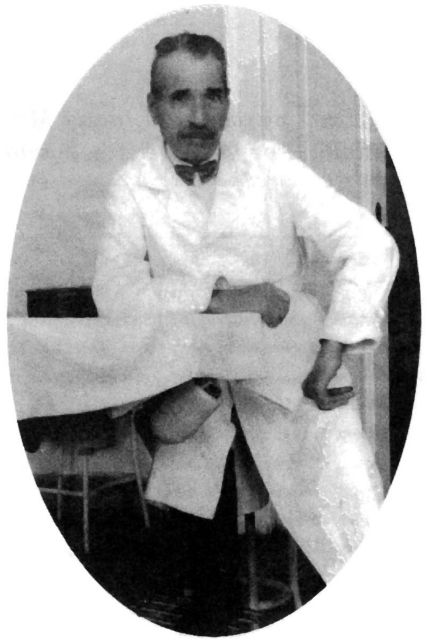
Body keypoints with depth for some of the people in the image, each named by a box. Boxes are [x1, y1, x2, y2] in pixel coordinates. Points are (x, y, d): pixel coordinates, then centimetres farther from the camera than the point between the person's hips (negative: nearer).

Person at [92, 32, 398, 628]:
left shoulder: (270, 164, -3)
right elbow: (114, 291, -10)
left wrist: (331, 356, -19)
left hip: (294, 376, -1)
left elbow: (371, 246, -8)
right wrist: (219, 299, -18)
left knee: (363, 552, -14)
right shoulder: (134, 184, 1)